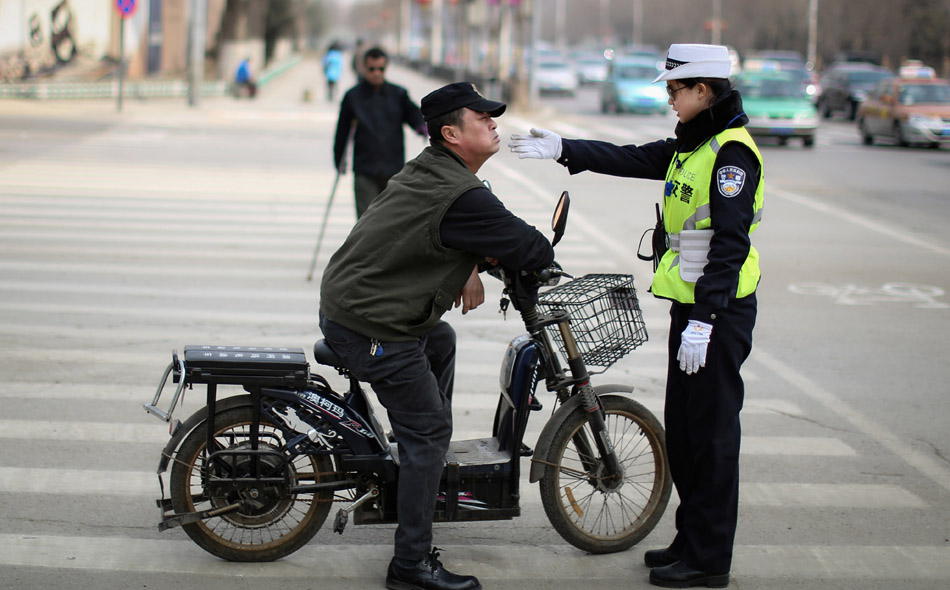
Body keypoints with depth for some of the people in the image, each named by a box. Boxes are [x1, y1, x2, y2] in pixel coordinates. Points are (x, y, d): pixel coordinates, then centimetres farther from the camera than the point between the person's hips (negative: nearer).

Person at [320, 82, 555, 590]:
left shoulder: (426, 169, 10)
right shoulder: (462, 196, -21)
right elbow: (531, 250, -15)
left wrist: (470, 267, 13)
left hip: (342, 299, 10)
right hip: (372, 328, -10)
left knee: (441, 341, 33)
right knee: (428, 432, -3)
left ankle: (424, 452, 41)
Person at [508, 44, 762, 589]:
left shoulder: (732, 153, -17)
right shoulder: (690, 147, 13)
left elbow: (729, 244, -21)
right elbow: (629, 160, 14)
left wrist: (704, 320, -24)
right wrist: (562, 149, 7)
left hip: (720, 311, -10)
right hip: (691, 305, 10)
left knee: (712, 433, -2)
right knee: (682, 430, 15)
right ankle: (692, 539, 26)